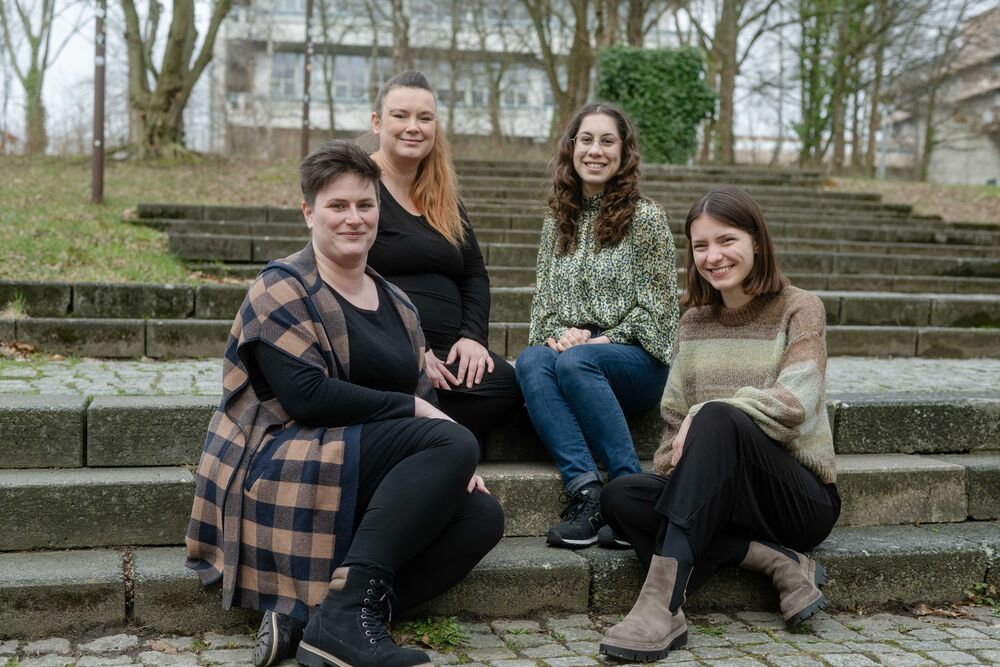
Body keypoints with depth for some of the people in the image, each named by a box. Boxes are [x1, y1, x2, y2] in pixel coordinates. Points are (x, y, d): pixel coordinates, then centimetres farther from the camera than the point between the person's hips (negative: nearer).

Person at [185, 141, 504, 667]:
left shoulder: (396, 303, 18)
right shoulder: (283, 288, -5)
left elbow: (421, 398, 14)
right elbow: (307, 394, -18)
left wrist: (454, 464, -6)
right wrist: (413, 410, -13)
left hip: (368, 493, 7)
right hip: (284, 471, -7)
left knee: (482, 515, -17)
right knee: (453, 443, -24)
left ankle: (307, 616, -22)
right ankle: (346, 610, -29)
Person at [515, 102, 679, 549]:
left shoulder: (645, 218, 2)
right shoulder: (558, 221, 17)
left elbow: (656, 306, -1)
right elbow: (543, 299, 16)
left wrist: (603, 339, -13)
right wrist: (554, 336, -5)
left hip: (638, 359, -4)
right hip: (566, 347, 4)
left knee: (574, 363, -36)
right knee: (531, 361, -31)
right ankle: (585, 492, -40)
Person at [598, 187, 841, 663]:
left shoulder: (799, 310, -2)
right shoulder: (694, 322, 12)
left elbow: (793, 403, -17)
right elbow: (676, 418, 9)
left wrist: (702, 416, -18)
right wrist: (671, 468, -10)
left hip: (801, 498, -5)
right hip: (720, 494, 5)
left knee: (718, 418, -34)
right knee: (620, 497, -21)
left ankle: (662, 601, -44)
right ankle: (777, 563, -25)